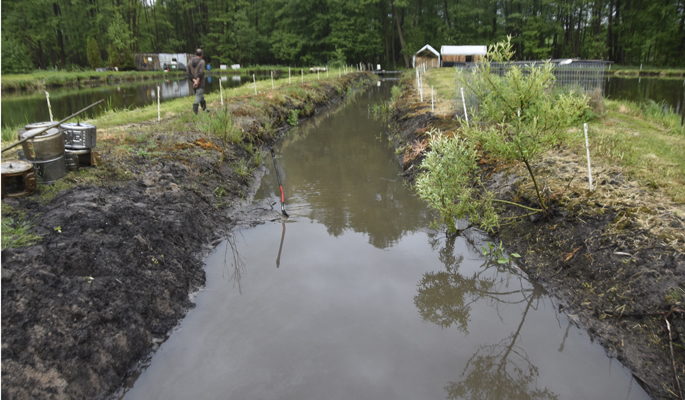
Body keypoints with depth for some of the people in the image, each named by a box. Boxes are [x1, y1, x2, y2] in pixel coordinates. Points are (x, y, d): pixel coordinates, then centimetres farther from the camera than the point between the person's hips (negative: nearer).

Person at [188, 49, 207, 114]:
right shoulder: (202, 61, -8)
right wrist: (197, 81, -22)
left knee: (201, 97, 22)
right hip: (200, 84, -6)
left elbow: (189, 74, -1)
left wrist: (194, 80, -10)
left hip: (193, 84, 6)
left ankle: (204, 109, 33)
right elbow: (201, 72, -22)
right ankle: (195, 113, -13)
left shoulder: (190, 62, 7)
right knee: (197, 99, -6)